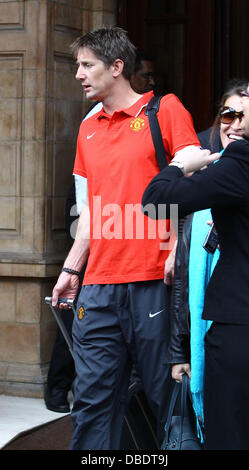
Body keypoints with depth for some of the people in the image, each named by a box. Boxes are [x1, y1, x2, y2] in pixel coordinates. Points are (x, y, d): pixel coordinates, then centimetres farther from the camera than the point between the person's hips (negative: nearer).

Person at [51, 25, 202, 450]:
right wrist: (70, 268, 21)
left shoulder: (165, 109, 0)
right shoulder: (88, 131, 19)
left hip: (154, 280, -5)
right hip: (99, 286, 5)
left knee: (167, 394, 0)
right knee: (92, 396, 3)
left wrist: (180, 249, -16)